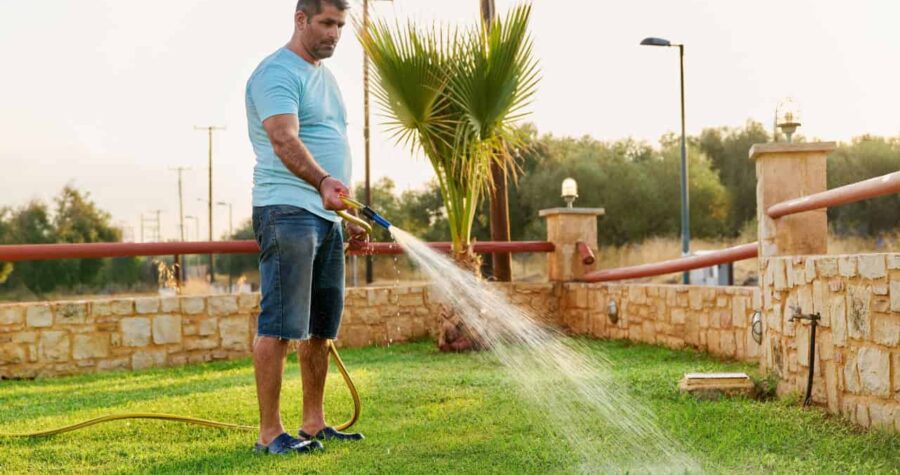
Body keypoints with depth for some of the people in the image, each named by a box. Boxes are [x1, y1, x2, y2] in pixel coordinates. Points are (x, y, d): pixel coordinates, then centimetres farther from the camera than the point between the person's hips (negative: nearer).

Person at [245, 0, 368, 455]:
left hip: (327, 215, 9)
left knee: (320, 326, 11)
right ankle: (270, 433, -7)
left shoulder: (325, 76, 21)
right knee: (279, 325, -9)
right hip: (287, 212, -9)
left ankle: (313, 423, 19)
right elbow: (285, 142, -25)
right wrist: (323, 182, -41)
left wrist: (353, 217, 23)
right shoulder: (277, 73, -9)